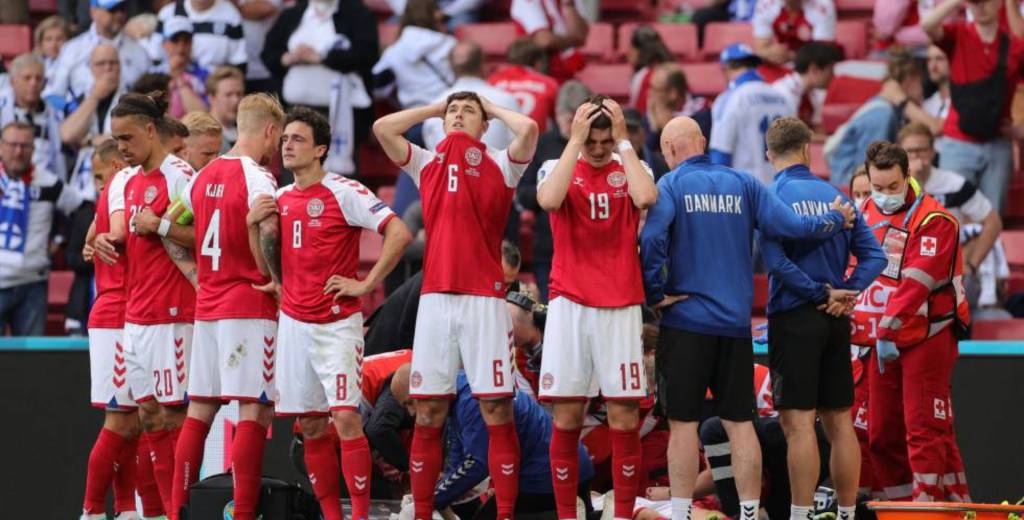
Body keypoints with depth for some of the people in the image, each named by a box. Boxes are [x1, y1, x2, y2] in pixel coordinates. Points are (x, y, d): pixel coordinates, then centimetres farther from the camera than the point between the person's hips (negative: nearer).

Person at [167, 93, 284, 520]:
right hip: (251, 307, -7)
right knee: (255, 411, -7)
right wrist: (279, 282, -13)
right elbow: (265, 237, -25)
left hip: (207, 305, 7)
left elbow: (164, 226, 18)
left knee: (199, 409, 10)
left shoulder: (203, 176, 12)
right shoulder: (257, 178, -11)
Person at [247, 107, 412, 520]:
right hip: (293, 322, 6)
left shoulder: (344, 192, -9)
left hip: (338, 323, -6)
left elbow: (399, 233, -16)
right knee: (311, 427, 7)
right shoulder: (279, 199, 11)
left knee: (345, 418, -14)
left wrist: (367, 284, -15)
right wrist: (252, 222, 1)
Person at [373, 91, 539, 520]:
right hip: (435, 298, 3)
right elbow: (382, 128, 8)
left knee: (497, 411, -4)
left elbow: (528, 129, -10)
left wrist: (492, 109, 8)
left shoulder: (501, 165, 7)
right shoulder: (426, 163, 16)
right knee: (427, 414, 3)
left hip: (485, 299, -3)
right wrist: (433, 109, 17)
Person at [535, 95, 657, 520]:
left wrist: (624, 141, -10)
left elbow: (646, 198, -16)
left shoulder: (631, 169, 7)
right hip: (569, 305, 0)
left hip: (621, 306, 0)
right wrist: (576, 141, -14)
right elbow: (549, 200, -18)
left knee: (625, 417, -2)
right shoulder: (557, 168, 5)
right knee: (566, 417, -1)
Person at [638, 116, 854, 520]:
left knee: (683, 422, 0)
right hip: (736, 321, 3)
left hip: (686, 320, -3)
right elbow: (789, 225, -2)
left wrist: (656, 294, -8)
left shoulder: (671, 186, -4)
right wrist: (837, 221, 14)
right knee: (740, 421, 9)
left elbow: (651, 240, -19)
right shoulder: (743, 184, 5)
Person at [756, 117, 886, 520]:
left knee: (799, 422, -7)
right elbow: (873, 255, 4)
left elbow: (775, 260, -18)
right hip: (836, 322, 5)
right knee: (839, 422, 11)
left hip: (794, 319, -5)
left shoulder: (771, 197, -7)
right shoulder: (835, 196, 8)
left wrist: (821, 293, -11)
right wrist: (847, 293, -5)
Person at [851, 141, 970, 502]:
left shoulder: (933, 221, -12)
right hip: (884, 340, 8)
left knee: (924, 427, -11)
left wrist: (888, 330, -25)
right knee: (882, 433, 9)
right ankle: (900, 503, 17)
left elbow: (916, 283, -21)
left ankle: (929, 503, -13)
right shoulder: (868, 213, 12)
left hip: (925, 337, -8)